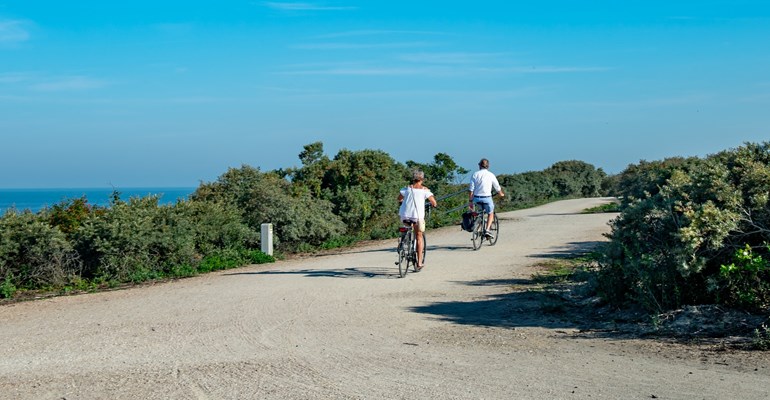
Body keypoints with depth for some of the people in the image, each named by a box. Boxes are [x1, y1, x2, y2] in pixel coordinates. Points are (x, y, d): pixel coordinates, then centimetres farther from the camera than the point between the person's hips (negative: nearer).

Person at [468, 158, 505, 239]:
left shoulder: (475, 174, 2)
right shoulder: (491, 175, -2)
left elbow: (471, 189, -1)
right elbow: (497, 188, 9)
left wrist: (470, 201, 4)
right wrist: (501, 194, 29)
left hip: (476, 198, 2)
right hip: (487, 198, -2)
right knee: (491, 214, 17)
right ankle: (487, 230, 0)